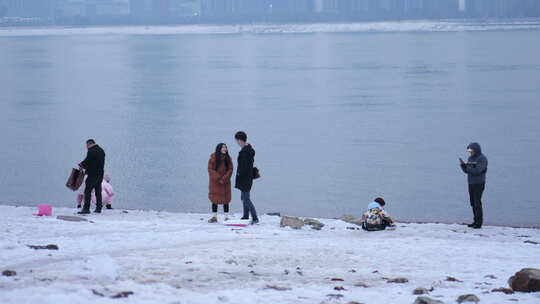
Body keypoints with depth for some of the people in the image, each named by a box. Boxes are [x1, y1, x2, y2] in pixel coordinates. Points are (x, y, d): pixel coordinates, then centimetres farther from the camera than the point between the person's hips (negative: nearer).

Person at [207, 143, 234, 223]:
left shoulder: (228, 158, -1)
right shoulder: (213, 158, -8)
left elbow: (230, 170, -1)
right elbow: (210, 169, -9)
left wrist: (224, 179, -14)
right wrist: (218, 178, -15)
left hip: (225, 183, 1)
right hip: (215, 182, -1)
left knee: (225, 200, 2)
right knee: (215, 199, 4)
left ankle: (226, 217, 7)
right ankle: (214, 217, 11)